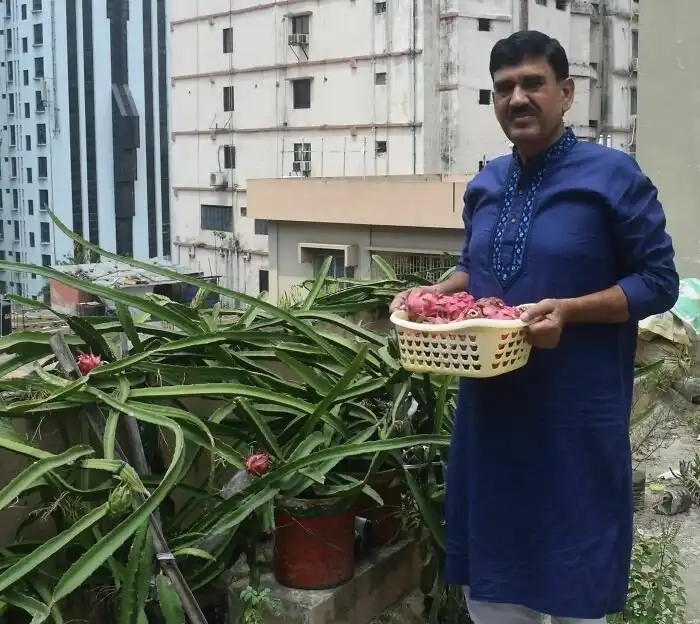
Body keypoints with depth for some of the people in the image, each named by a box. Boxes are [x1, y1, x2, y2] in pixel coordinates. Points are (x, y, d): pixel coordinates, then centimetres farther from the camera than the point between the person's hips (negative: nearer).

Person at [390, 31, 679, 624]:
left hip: (575, 408, -5)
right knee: (490, 565, 16)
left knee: (573, 568, 8)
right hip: (490, 401, 6)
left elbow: (659, 281, -9)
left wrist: (568, 310, -23)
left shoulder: (613, 174, -9)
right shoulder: (486, 184, 8)